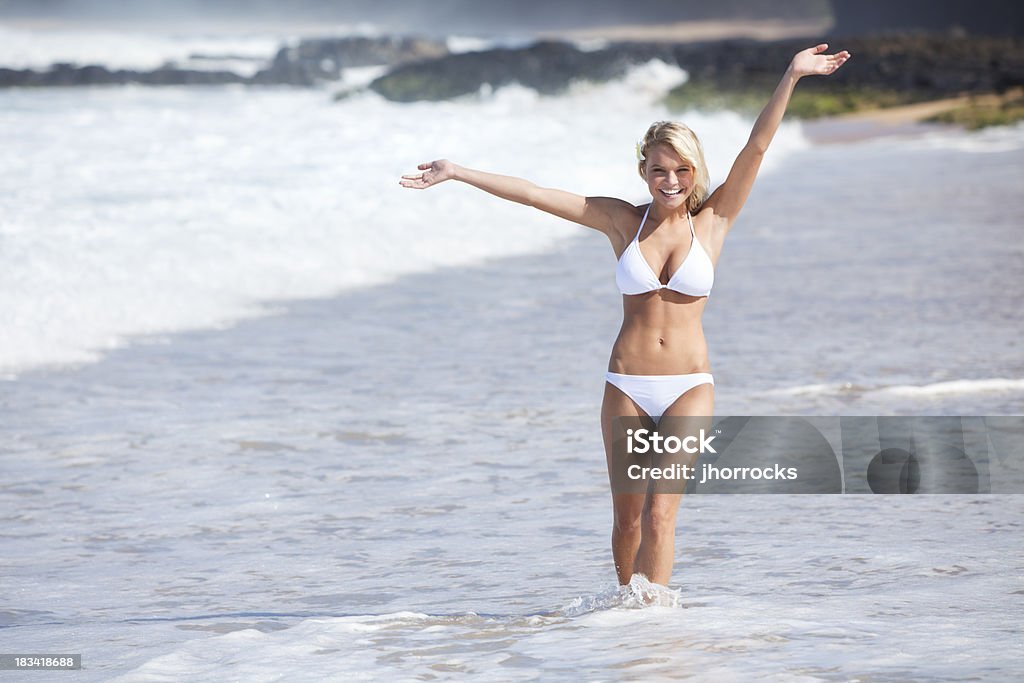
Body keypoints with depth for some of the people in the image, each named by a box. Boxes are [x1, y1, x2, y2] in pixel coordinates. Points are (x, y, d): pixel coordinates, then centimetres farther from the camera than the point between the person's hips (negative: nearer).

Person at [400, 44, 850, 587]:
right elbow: (533, 195, 3)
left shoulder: (713, 221, 2)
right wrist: (456, 173, 1)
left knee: (659, 513, -13)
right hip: (627, 387, 2)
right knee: (627, 518, 7)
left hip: (690, 387, -2)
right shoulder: (622, 221, 5)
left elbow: (755, 149, -6)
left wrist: (791, 78, -15)